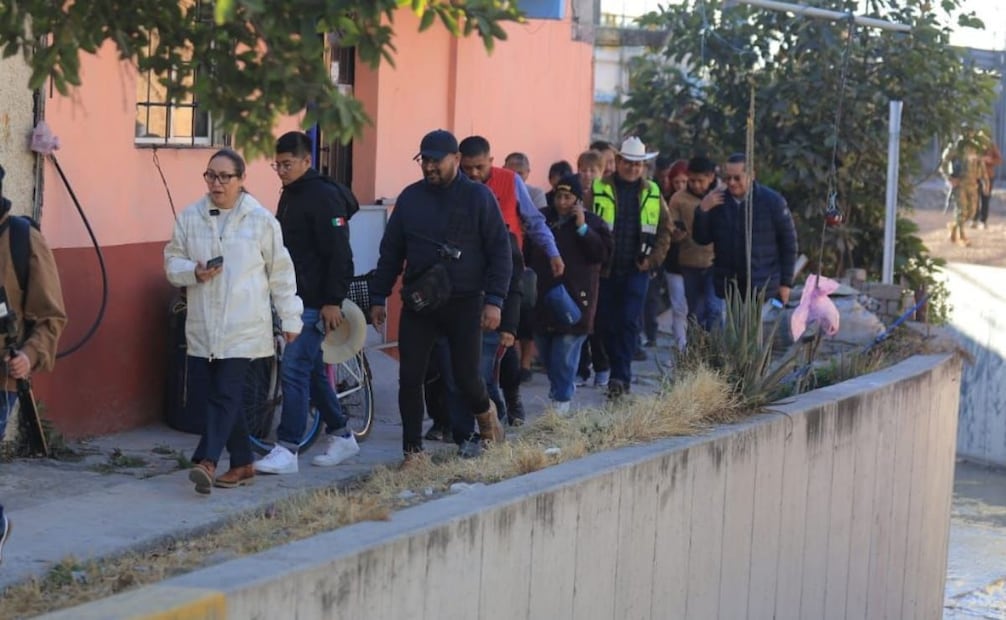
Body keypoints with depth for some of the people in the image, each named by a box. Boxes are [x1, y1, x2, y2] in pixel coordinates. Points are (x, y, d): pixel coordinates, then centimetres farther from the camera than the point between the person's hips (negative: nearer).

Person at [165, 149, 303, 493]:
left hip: (243, 326, -4)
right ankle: (243, 463, 16)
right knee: (202, 396, 3)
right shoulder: (190, 217, 8)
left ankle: (207, 460, -19)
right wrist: (194, 272, -10)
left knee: (227, 394, -13)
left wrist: (290, 319, 6)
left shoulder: (260, 219, 1)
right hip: (202, 327, 4)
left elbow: (280, 272, 5)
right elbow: (172, 262, 12)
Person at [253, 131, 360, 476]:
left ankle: (286, 450, -10)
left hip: (315, 303, -9)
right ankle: (341, 436, 25)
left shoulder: (324, 196, -13)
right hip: (294, 300, 9)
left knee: (294, 370, -11)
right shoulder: (289, 195, 15)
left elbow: (339, 254, -18)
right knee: (312, 370, 14)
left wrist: (333, 301, -20)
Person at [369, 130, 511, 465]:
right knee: (410, 378, -2)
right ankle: (413, 451, 9)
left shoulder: (478, 196, -3)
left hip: (464, 303, -3)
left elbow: (499, 251, -3)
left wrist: (494, 300, -12)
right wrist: (378, 297, 9)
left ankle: (484, 412, 33)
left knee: (466, 375, 0)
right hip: (417, 302, 3)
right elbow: (391, 251, 13)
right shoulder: (411, 197, 7)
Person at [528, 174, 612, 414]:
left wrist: (582, 228, -17)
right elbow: (527, 249, 18)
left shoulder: (593, 223, 1)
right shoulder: (542, 218, 9)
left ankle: (561, 399, 5)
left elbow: (604, 252, -12)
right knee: (545, 350, 11)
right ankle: (558, 385, 33)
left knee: (565, 352, -6)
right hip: (542, 297, 4)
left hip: (574, 298, -4)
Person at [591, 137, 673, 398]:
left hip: (636, 269, 0)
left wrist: (653, 259, 2)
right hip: (605, 269, 0)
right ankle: (621, 375, 19)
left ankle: (620, 376, -10)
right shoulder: (598, 189, -1)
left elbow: (665, 229, 13)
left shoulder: (652, 193, 8)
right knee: (608, 323, 5)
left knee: (629, 322, -10)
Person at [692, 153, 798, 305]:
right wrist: (702, 211, -11)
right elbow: (702, 239, 7)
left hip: (764, 291, -3)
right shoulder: (717, 202, 4)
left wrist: (786, 282, -2)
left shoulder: (772, 201, -5)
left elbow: (788, 241, 0)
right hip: (728, 289, 3)